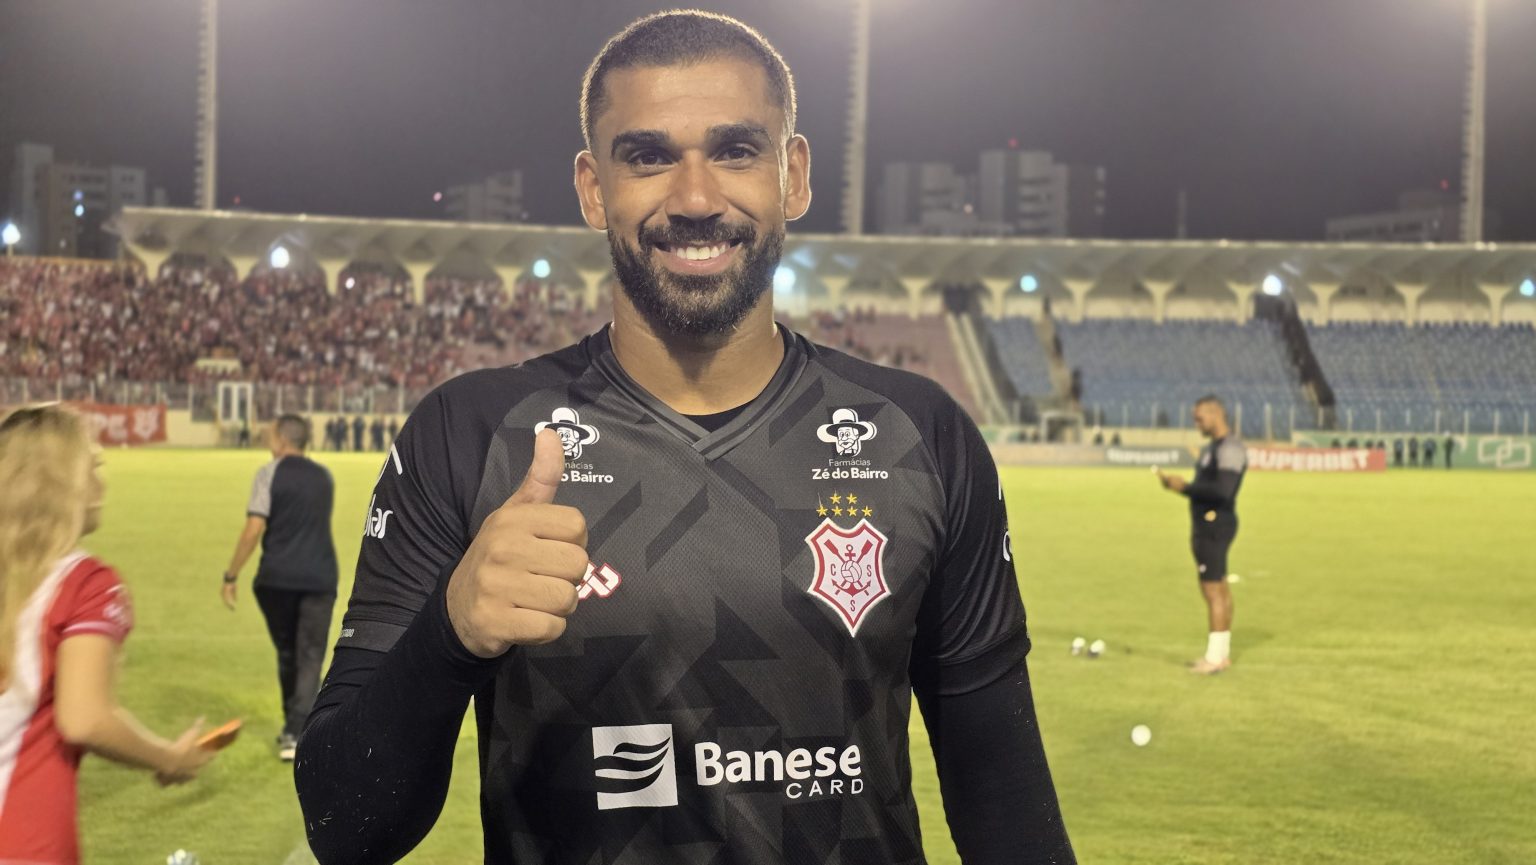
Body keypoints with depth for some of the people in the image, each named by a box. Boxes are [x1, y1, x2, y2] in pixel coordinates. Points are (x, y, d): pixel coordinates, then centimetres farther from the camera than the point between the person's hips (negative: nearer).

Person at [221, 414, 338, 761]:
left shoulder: (269, 474, -4)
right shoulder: (324, 476, 11)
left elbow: (253, 530, -10)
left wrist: (231, 576, -5)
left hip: (277, 577, -2)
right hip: (320, 576, 2)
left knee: (287, 653, 15)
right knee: (310, 657, 2)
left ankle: (293, 727, 26)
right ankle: (295, 733, -9)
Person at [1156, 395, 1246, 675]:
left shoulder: (1230, 449, -15)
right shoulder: (1212, 448, 17)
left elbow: (1223, 491, -25)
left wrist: (1185, 487, -18)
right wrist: (1182, 485, 7)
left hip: (1215, 526, -11)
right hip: (1208, 526, 11)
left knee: (1213, 590, -8)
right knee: (1219, 589, 14)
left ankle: (1214, 657, -6)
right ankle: (1221, 653, 21)